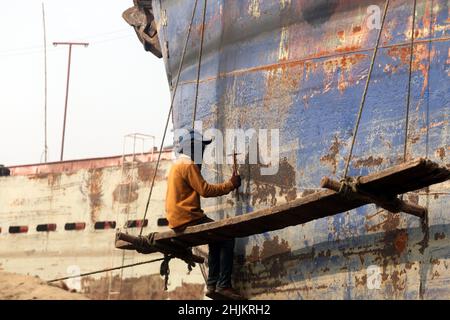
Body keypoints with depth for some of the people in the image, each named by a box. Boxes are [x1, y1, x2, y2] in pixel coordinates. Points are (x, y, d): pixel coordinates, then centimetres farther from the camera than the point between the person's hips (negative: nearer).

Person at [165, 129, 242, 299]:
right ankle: (224, 285, -13)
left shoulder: (178, 165, 19)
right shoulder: (188, 165, -12)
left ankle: (212, 284, 16)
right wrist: (230, 184, -9)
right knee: (227, 237, -7)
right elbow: (205, 190, -16)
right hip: (188, 218, -10)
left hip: (178, 219, 10)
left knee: (217, 238, 22)